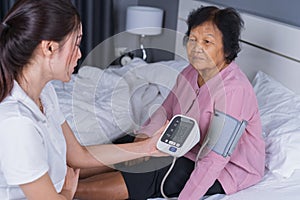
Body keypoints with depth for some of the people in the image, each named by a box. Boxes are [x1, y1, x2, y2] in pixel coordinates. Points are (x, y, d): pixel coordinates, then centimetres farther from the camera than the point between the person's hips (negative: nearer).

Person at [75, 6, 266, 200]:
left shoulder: (233, 89, -29)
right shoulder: (190, 73, -2)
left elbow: (215, 159, -31)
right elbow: (165, 111, 7)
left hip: (227, 169, -8)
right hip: (189, 149, 8)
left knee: (146, 180, -22)